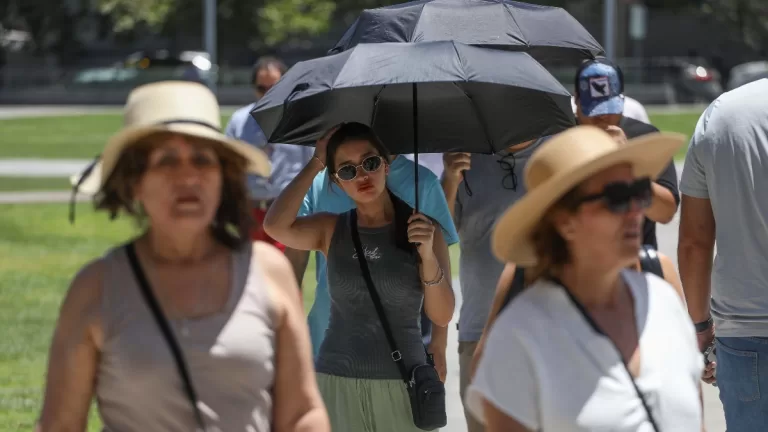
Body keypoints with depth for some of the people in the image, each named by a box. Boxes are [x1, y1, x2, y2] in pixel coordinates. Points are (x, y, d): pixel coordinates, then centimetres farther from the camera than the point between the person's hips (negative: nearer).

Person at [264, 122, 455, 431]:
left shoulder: (423, 229, 2)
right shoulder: (331, 230, 5)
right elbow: (275, 227, -14)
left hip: (402, 385, -1)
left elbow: (442, 316, -1)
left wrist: (428, 255, -17)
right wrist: (315, 165, -6)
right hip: (337, 384, 1)